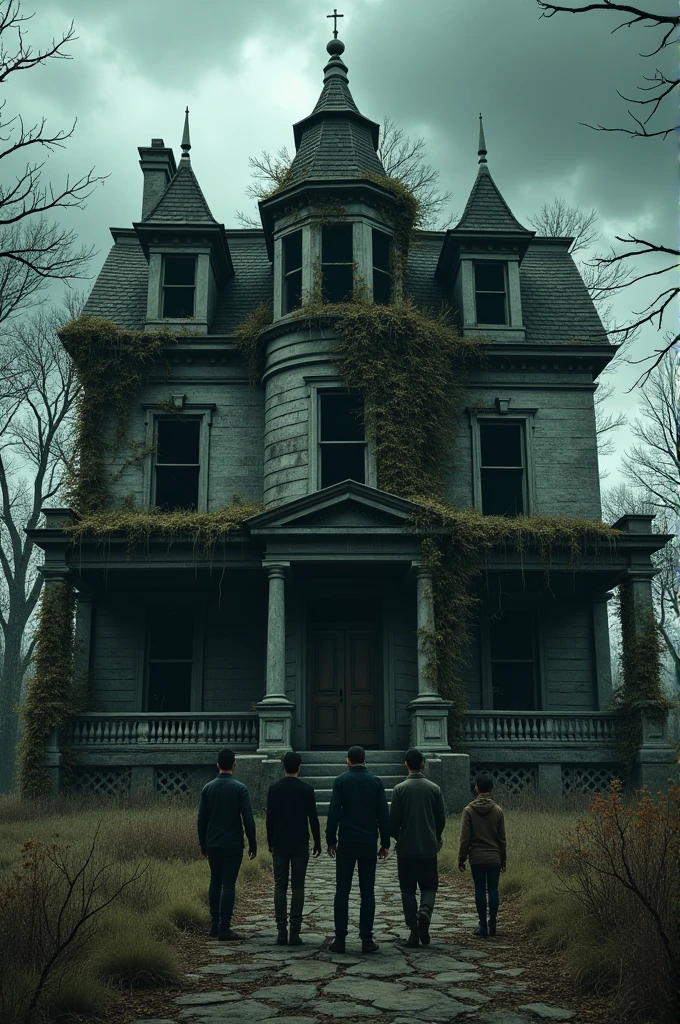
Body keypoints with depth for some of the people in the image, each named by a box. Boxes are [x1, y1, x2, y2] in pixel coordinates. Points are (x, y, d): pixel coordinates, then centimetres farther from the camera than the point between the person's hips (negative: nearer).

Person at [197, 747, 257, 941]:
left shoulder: (208, 788, 2)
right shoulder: (240, 788, -8)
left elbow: (201, 819, 5)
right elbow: (248, 819, -9)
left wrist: (203, 844, 15)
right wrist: (253, 845, -1)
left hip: (213, 844, 4)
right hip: (233, 844, -3)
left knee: (215, 882, 15)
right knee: (228, 884, -1)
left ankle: (214, 926, 17)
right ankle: (224, 929, -4)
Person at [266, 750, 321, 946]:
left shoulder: (274, 789, 0)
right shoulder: (306, 789, -5)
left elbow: (269, 818, 2)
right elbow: (313, 818, -3)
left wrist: (270, 842, 13)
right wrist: (317, 842, 7)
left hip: (279, 844, 1)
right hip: (300, 845, -1)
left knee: (280, 887, 5)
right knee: (297, 888, 2)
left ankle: (281, 932, 3)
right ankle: (294, 932, -1)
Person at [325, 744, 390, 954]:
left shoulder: (341, 781, -1)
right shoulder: (376, 782, 2)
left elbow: (333, 813, -4)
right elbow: (383, 815, 2)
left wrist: (331, 841, 4)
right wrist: (385, 844, 8)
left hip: (346, 843, -1)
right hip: (369, 844, 1)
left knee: (342, 892, 4)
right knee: (367, 892, 5)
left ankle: (340, 939, 3)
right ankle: (366, 940, 5)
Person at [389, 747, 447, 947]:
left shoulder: (400, 789, -7)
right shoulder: (434, 788, 0)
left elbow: (393, 820, -7)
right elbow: (442, 819, 4)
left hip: (406, 849, -1)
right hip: (429, 848, 2)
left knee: (408, 889, 8)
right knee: (429, 886, 12)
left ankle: (414, 931, 1)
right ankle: (425, 910, -18)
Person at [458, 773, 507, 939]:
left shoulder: (469, 810, -6)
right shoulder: (498, 810, -1)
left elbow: (465, 838, -6)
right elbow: (502, 838, 4)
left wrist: (461, 858, 3)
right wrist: (503, 859, 13)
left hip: (477, 858, -1)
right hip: (494, 858, 1)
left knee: (480, 891, 5)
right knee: (493, 890, 9)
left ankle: (483, 925, 8)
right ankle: (492, 924, 12)